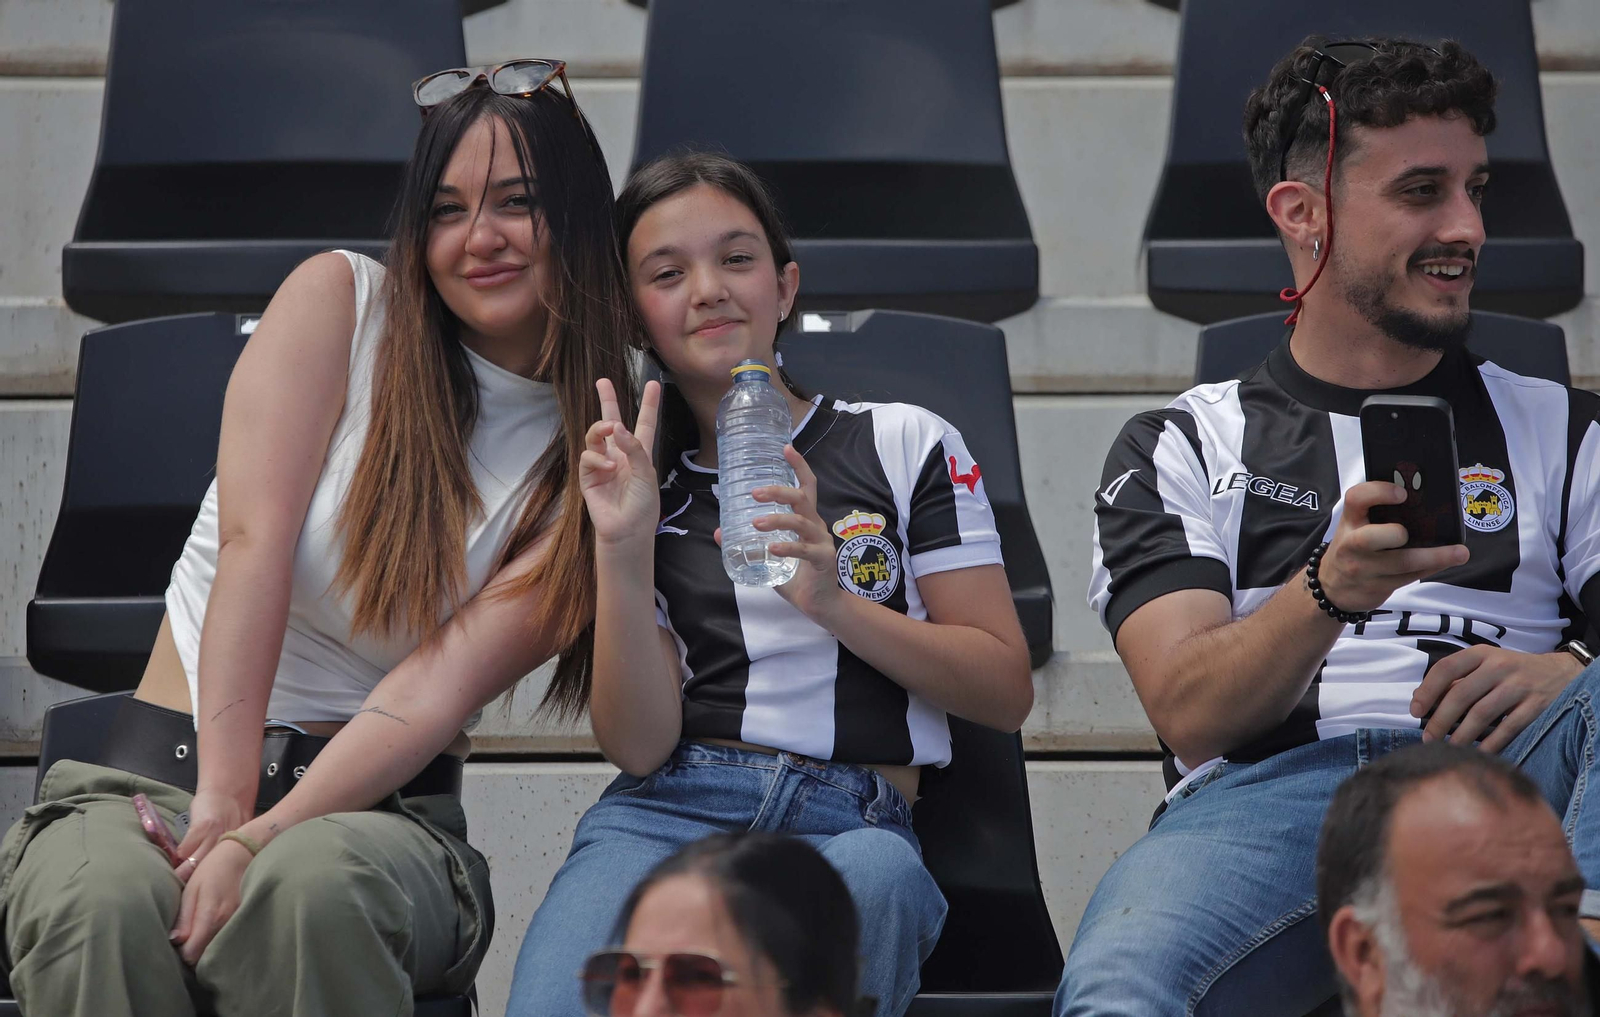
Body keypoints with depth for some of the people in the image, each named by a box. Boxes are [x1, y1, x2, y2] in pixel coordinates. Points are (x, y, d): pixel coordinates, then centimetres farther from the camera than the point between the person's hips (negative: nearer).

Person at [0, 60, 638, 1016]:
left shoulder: (592, 458, 4)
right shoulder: (341, 301, 4)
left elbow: (445, 684, -8)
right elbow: (252, 542, -8)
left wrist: (262, 840, -23)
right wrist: (221, 800, -20)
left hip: (378, 803, 0)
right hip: (169, 765, 0)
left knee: (313, 885, -38)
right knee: (101, 900, -37)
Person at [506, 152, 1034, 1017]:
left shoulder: (905, 446, 14)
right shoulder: (643, 485, 19)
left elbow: (1005, 691, 8)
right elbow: (639, 745, 7)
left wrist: (832, 600, -6)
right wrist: (622, 551, -6)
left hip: (854, 825, 0)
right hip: (668, 812, 0)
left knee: (876, 878, -41)